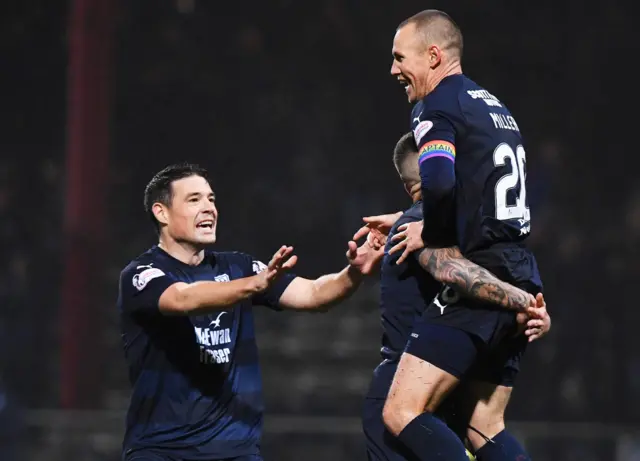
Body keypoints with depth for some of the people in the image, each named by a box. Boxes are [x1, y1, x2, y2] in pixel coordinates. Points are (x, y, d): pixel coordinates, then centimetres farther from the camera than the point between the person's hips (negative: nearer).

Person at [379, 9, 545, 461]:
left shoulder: (437, 107, -7)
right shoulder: (495, 106, 21)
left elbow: (438, 185, -25)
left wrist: (430, 238, -8)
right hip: (521, 281, 10)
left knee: (403, 412, -12)